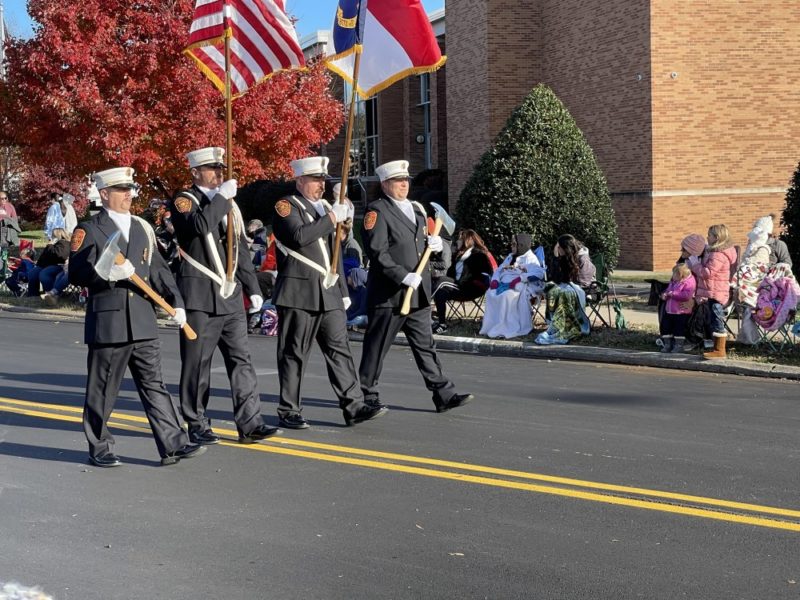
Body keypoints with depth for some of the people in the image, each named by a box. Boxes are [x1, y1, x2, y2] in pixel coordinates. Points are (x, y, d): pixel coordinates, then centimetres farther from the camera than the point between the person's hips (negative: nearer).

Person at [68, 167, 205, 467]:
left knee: (154, 385, 4)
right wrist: (107, 274, -24)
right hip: (107, 322, -5)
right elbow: (76, 274, -8)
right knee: (103, 389, 4)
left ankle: (173, 445, 4)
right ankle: (99, 448, 17)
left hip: (143, 323, 5)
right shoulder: (89, 230, -2)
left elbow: (158, 270, 14)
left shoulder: (141, 228, 15)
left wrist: (176, 302, 3)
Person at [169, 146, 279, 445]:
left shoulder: (229, 204, 18)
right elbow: (199, 225, -26)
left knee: (241, 360, 2)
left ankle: (250, 423, 3)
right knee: (197, 363, 1)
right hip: (200, 297, -6)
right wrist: (222, 197, -18)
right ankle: (197, 425, 11)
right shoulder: (184, 201, -3)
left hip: (231, 297, 6)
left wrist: (253, 288, 16)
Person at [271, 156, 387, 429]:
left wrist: (343, 291, 22)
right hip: (299, 293, -7)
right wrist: (331, 218, -17)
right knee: (294, 354, 0)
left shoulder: (325, 207, 21)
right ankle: (289, 412, 7)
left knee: (339, 349, 2)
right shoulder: (286, 206, -4)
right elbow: (299, 236, -24)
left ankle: (353, 406, 2)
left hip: (329, 294, 7)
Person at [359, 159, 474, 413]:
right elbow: (377, 252, -17)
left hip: (418, 293, 7)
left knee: (425, 345, 6)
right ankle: (367, 394, 15)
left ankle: (444, 395, 4)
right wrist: (404, 276, -23)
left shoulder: (416, 209, 18)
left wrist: (434, 244, 4)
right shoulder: (377, 211, -8)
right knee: (376, 347, 3)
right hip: (389, 294, -7)